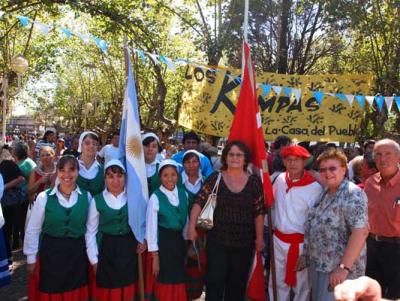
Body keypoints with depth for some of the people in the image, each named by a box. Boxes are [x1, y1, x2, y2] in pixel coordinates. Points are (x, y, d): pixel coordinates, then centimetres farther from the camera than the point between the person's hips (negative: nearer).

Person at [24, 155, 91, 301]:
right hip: (50, 252, -1)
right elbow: (32, 230, -2)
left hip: (77, 253, 2)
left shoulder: (86, 196, -3)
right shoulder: (44, 197, -9)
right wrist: (31, 258, 1)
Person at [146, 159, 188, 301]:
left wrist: (187, 244, 11)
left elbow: (186, 221, 10)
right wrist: (155, 256, -10)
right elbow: (151, 227, -11)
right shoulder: (155, 197, -13)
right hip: (163, 242, -4)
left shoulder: (184, 194, 1)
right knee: (165, 282, 8)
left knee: (180, 281, 14)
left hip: (179, 240, 4)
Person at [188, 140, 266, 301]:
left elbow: (259, 212, 1)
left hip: (244, 243, 1)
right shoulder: (215, 178, -5)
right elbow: (199, 202, -6)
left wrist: (259, 237, 2)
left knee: (238, 283, 14)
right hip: (217, 241, -1)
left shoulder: (254, 181, -2)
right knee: (214, 281, 4)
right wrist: (192, 227, -13)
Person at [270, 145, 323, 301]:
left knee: (301, 285, 12)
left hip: (301, 243, -5)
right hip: (278, 240, 5)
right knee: (277, 282, 21)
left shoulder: (314, 186, -18)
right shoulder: (280, 179, 0)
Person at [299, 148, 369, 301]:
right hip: (317, 264, 8)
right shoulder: (324, 193, 8)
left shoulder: (352, 194, -17)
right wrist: (305, 255, 14)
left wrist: (344, 267, -27)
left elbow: (361, 232, -25)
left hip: (338, 268, -8)